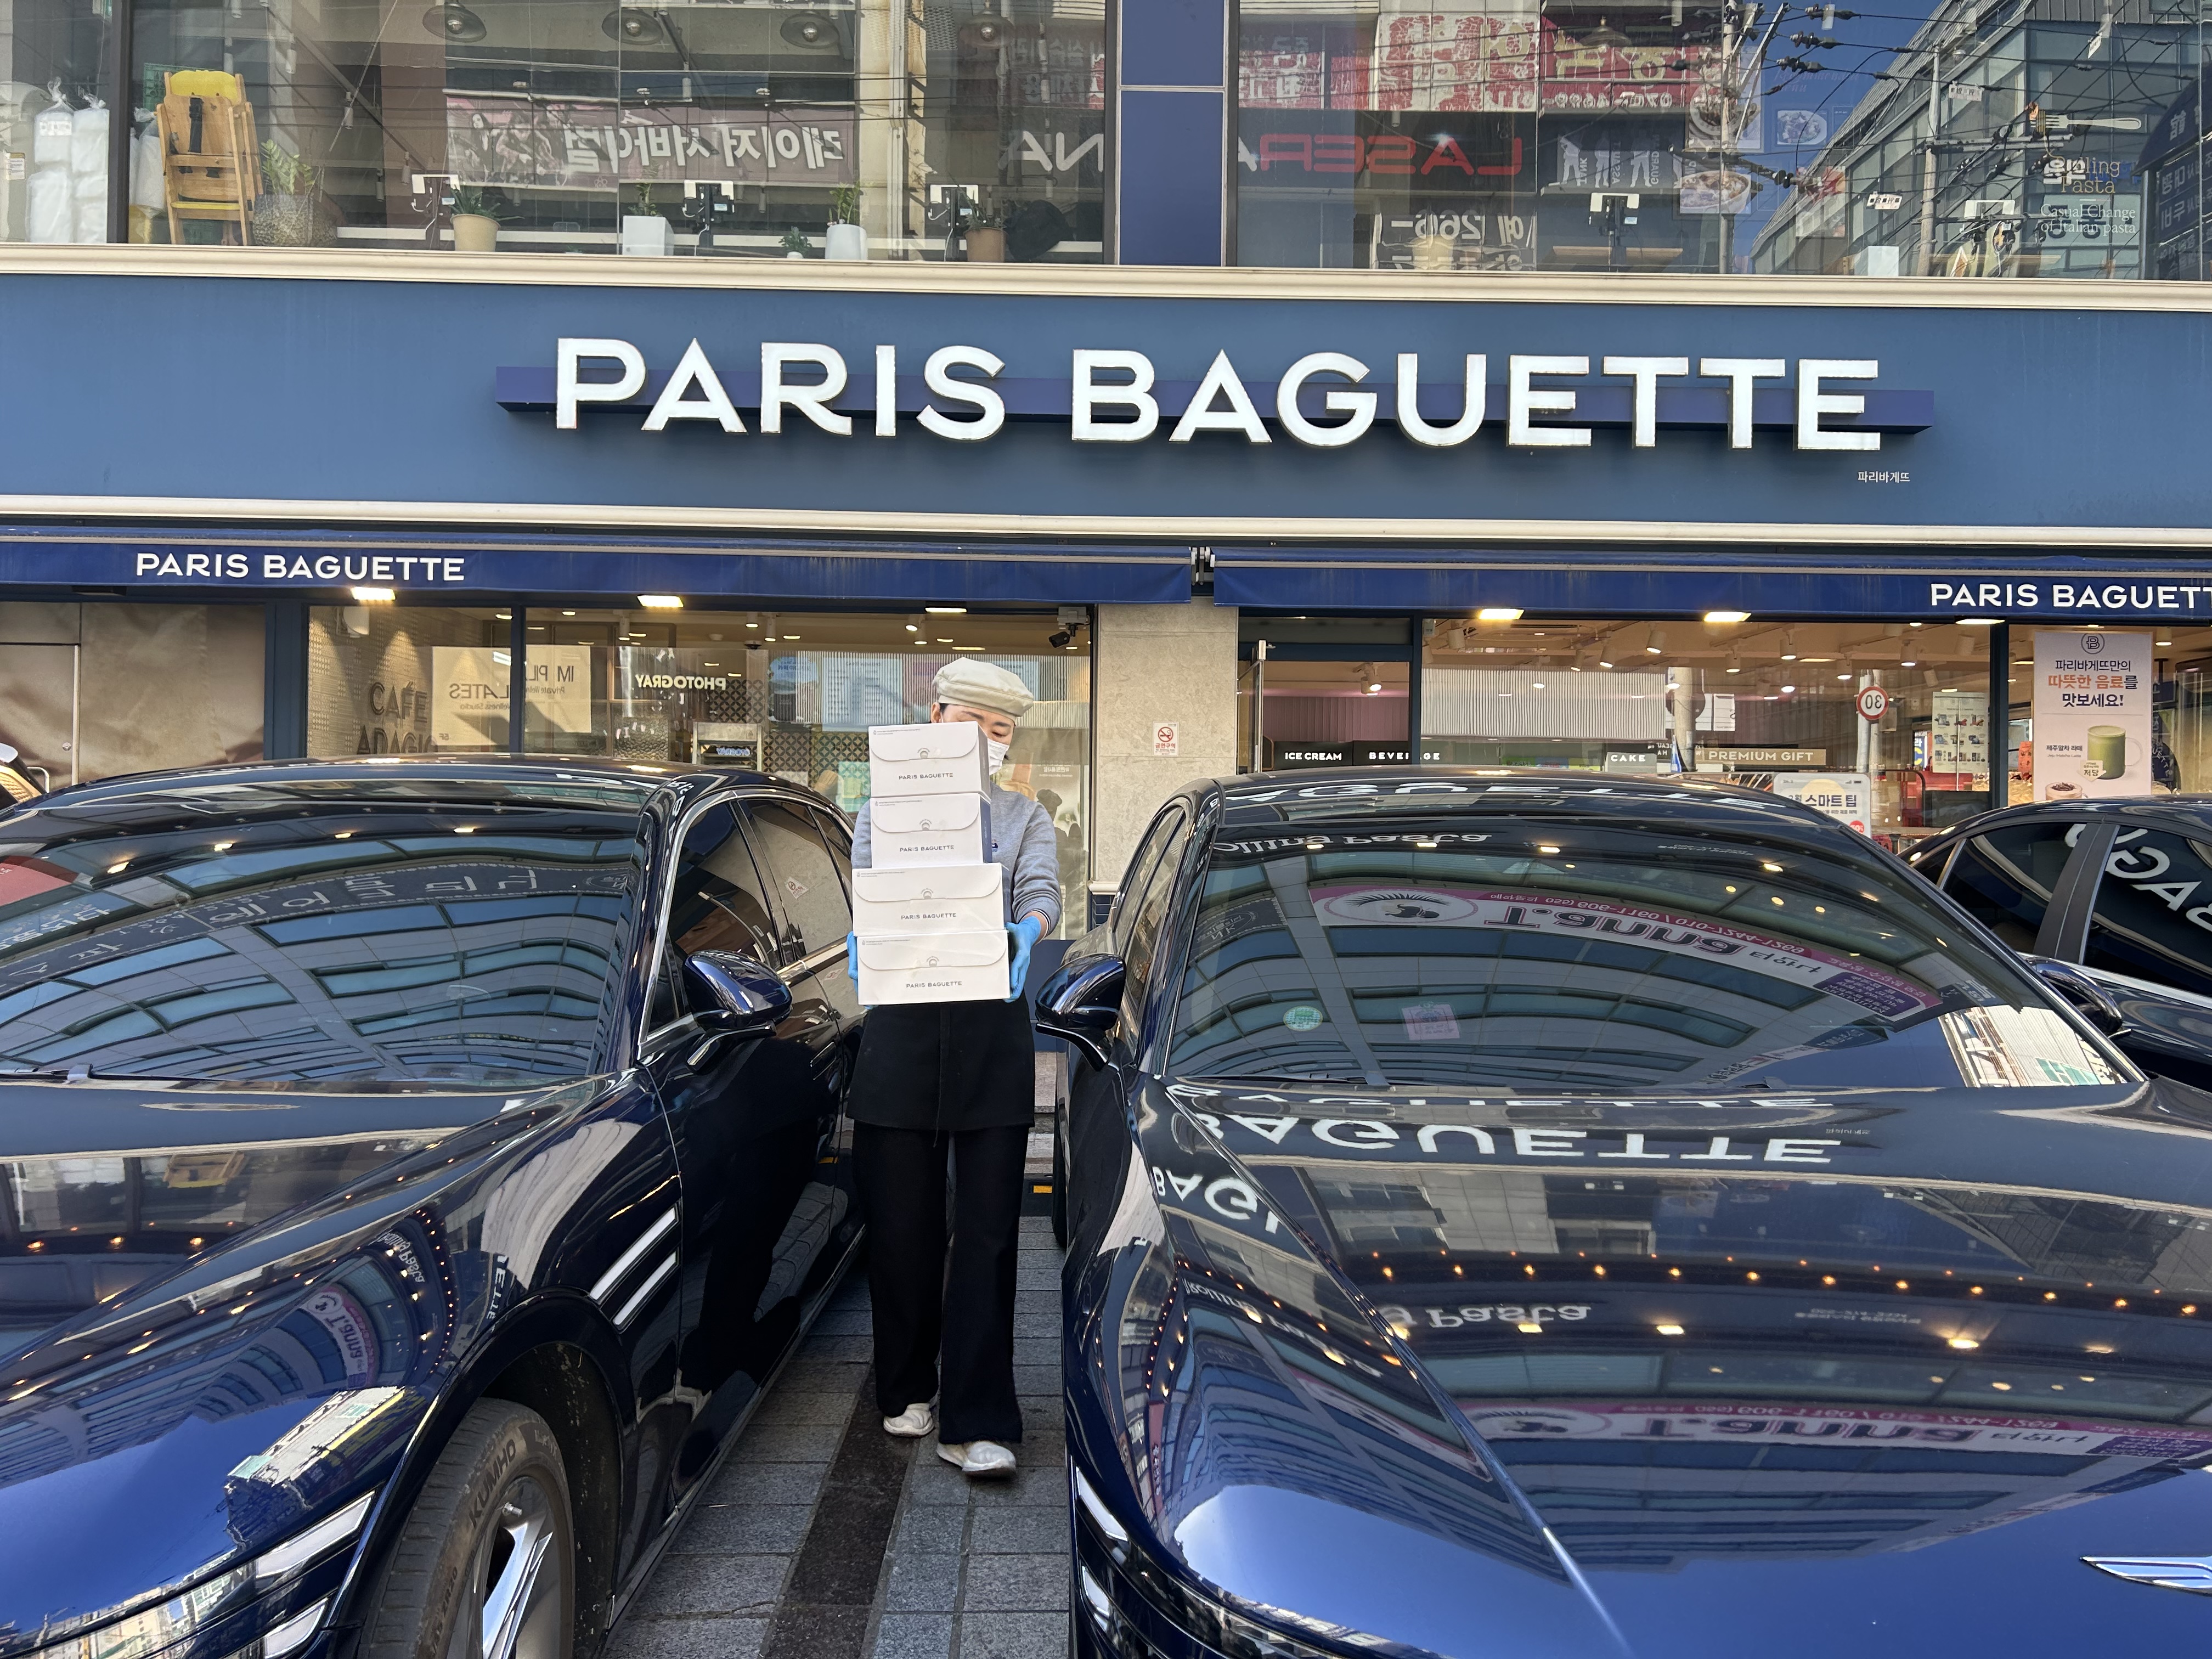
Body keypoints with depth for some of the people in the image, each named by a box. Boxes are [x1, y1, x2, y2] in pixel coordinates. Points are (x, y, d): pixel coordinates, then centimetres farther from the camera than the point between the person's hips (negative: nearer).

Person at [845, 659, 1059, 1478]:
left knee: (987, 1227, -4)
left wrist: (1028, 929, -28)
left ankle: (976, 1422, -1)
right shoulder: (885, 807, 14)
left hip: (993, 1032, 0)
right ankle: (908, 1390, 25)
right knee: (902, 1222, 6)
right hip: (902, 1026, 0)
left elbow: (1041, 890, -3)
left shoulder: (1024, 817, 15)